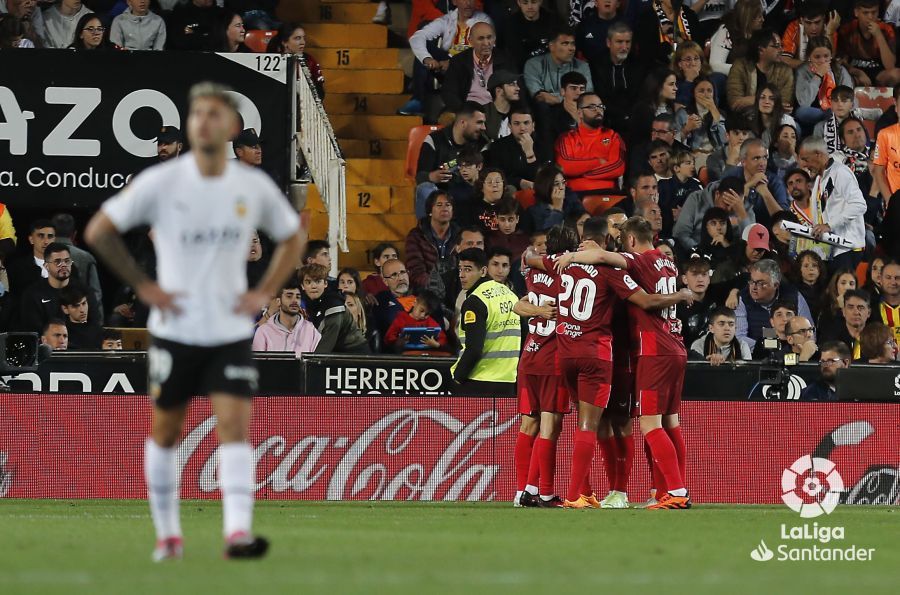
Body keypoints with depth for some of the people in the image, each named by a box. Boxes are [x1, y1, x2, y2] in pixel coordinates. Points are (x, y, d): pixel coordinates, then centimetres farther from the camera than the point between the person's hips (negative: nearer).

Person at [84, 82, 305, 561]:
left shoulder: (255, 188, -1)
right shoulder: (160, 183, -8)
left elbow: (292, 237, 17)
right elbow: (98, 231, -2)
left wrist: (264, 292, 4)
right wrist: (143, 286, -6)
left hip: (231, 333, 1)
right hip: (175, 330, -1)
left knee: (235, 427, -13)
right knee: (165, 433, 8)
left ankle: (238, 532, -22)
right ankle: (167, 534, 23)